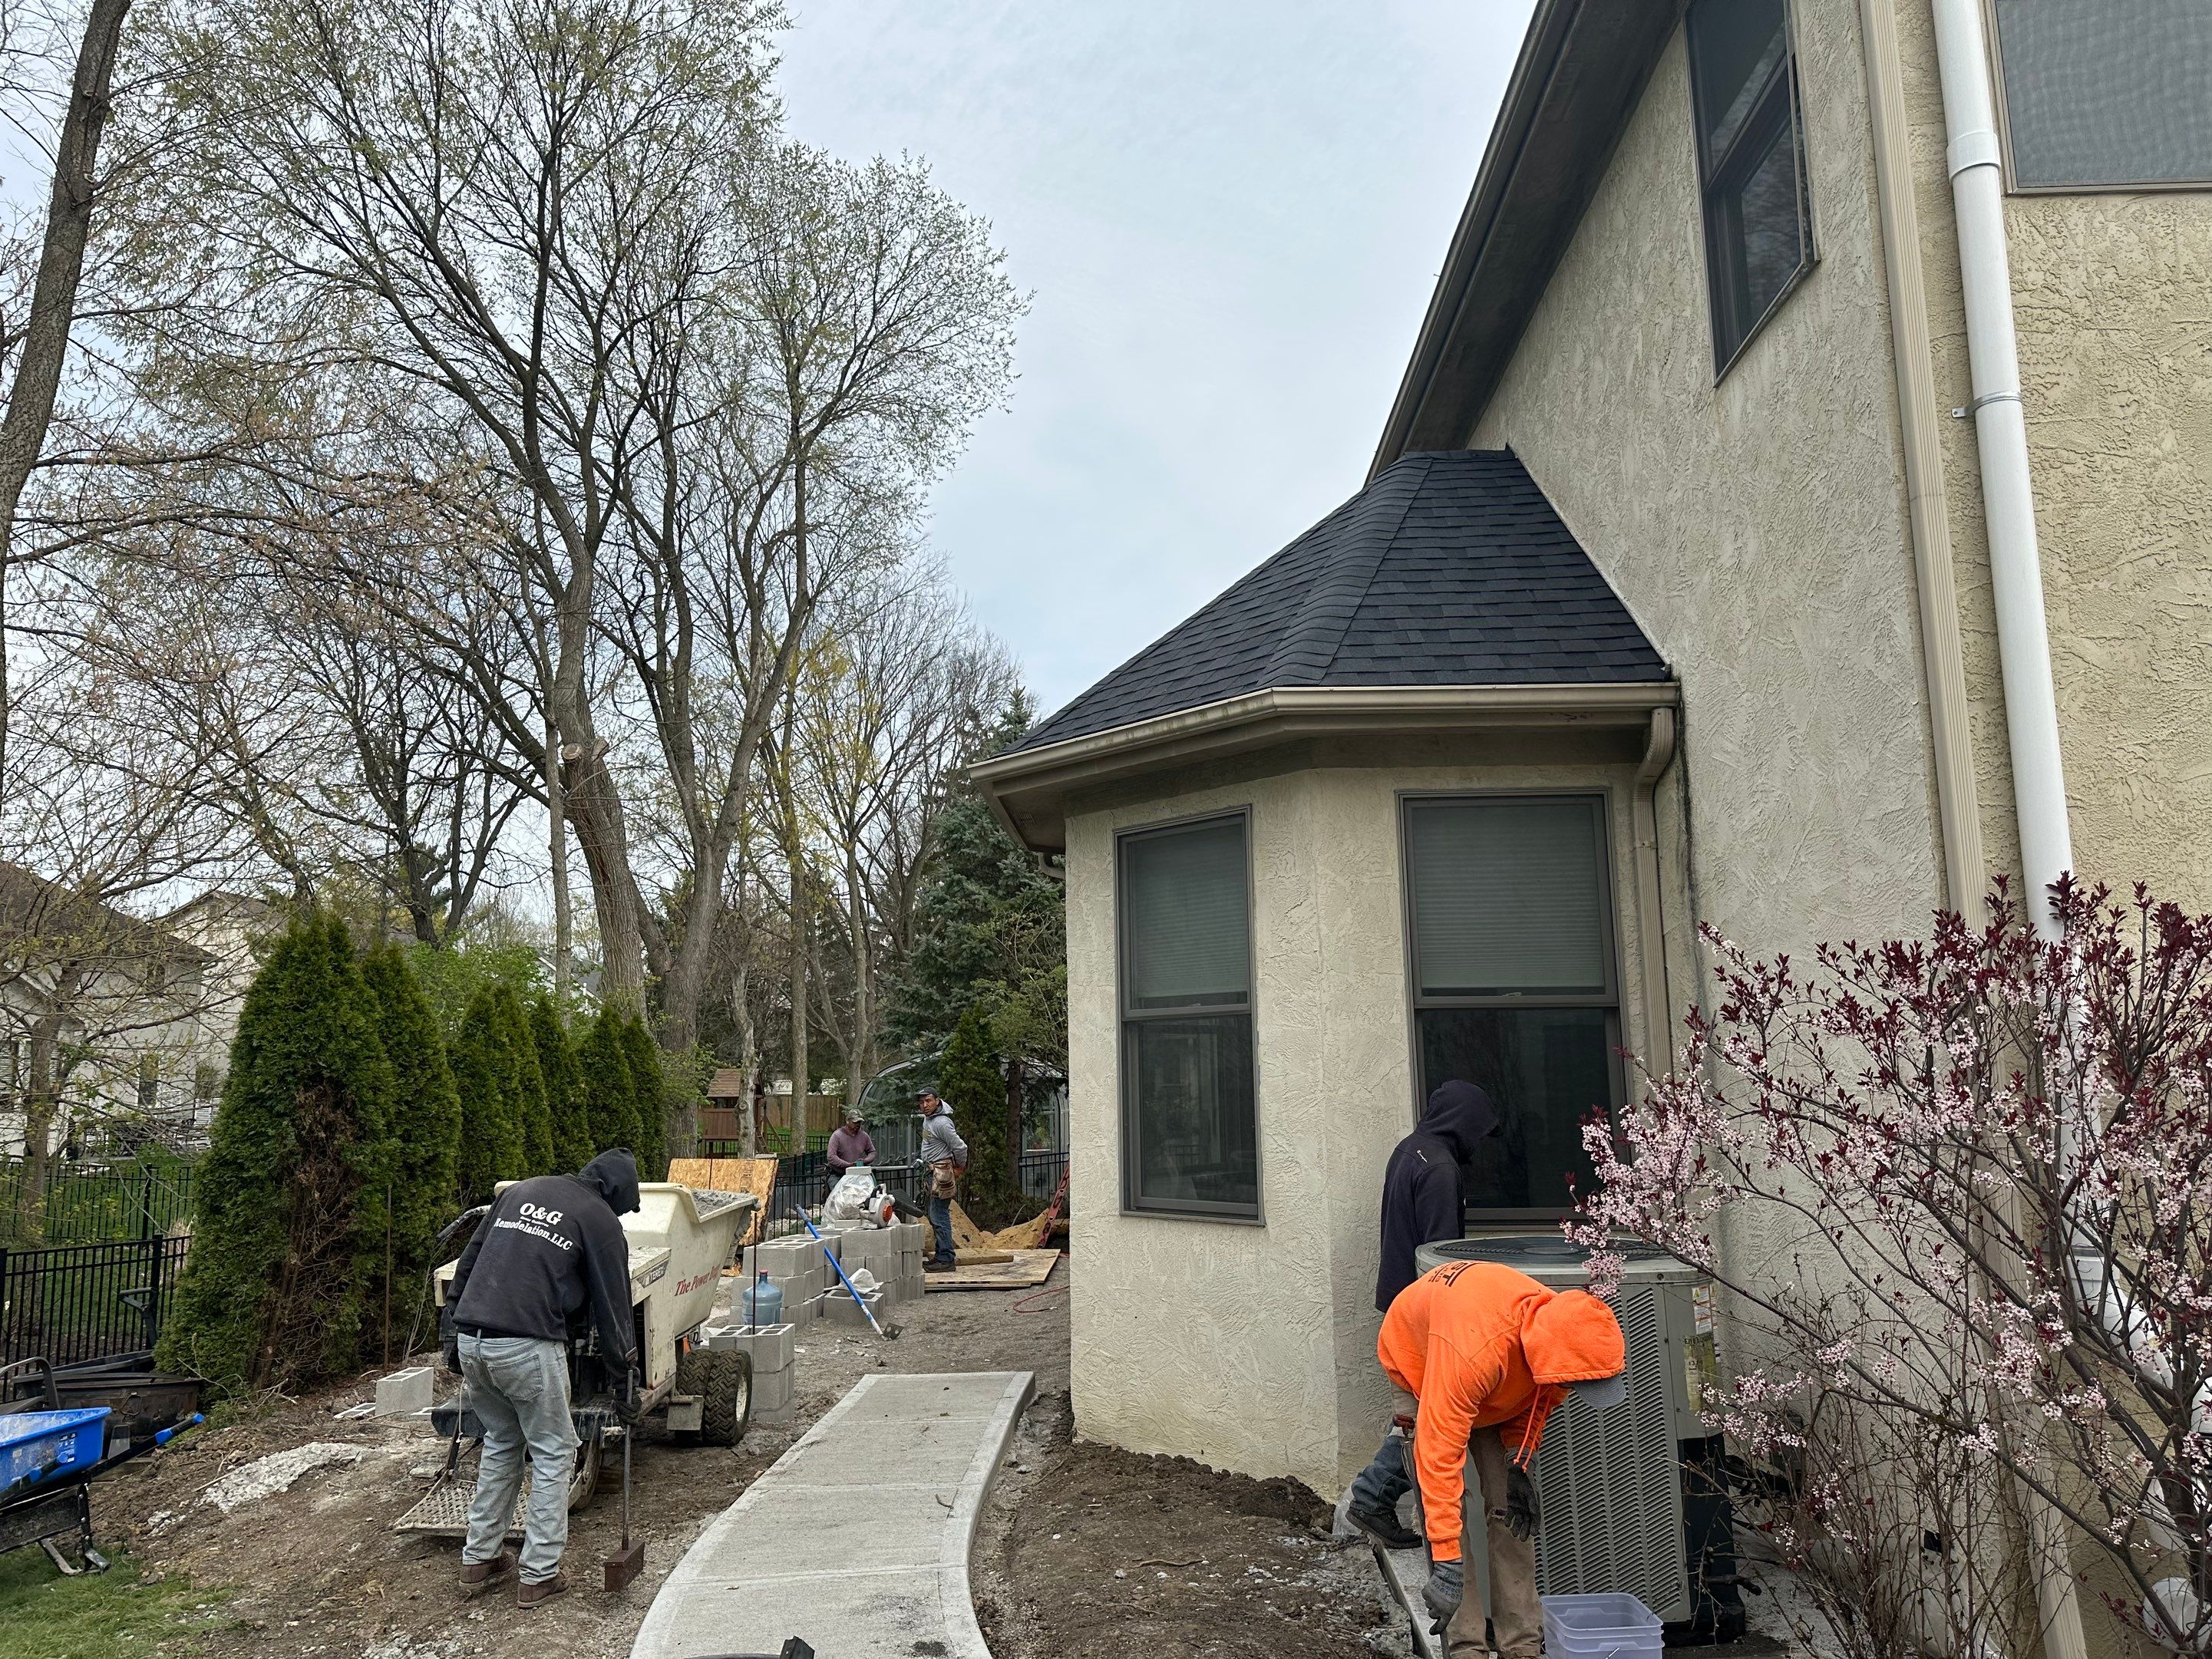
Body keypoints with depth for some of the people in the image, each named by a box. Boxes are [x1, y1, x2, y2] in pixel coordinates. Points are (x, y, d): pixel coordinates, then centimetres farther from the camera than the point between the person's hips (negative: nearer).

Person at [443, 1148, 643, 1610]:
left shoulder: (521, 1191, 19)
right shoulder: (601, 1219, 2)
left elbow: (467, 1262, 20)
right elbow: (612, 1308, 3)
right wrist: (625, 1384, 9)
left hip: (471, 1343, 6)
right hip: (528, 1348, -6)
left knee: (501, 1443, 25)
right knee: (553, 1452, 10)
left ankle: (480, 1558, 31)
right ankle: (540, 1575, 11)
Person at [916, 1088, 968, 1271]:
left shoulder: (942, 1123, -21)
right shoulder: (927, 1118, 10)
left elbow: (960, 1147, -22)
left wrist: (959, 1168, -7)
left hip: (942, 1172, -11)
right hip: (933, 1172, 11)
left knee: (939, 1217, -10)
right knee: (934, 1216, 15)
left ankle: (946, 1260, -7)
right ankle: (941, 1255, 23)